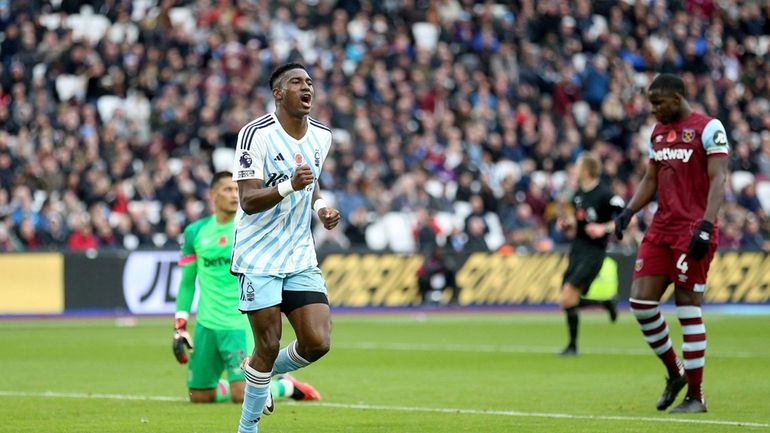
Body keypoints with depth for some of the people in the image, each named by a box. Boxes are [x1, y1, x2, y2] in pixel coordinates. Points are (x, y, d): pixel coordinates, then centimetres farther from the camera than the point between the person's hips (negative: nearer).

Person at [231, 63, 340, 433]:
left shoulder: (321, 136, 7)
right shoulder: (256, 134, -13)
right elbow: (248, 201, -19)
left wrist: (320, 207, 5)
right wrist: (289, 186, -35)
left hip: (301, 257, 6)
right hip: (258, 258, -6)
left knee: (317, 343, -6)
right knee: (268, 345, -5)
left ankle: (262, 374, 24)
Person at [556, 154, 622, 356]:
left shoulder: (604, 194, -15)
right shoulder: (579, 193, 10)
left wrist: (605, 228, -24)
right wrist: (567, 224, 7)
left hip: (593, 253, -9)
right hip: (577, 250, 9)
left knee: (568, 298, -16)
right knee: (567, 302, 7)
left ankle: (572, 345, -5)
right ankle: (606, 303, 28)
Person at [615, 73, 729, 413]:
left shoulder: (708, 128, -7)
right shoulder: (658, 131, 16)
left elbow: (717, 180, -13)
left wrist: (706, 225, -23)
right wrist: (628, 212, 7)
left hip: (693, 229, -7)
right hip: (661, 227, 7)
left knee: (688, 308, -5)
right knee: (640, 302, -1)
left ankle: (696, 396, 3)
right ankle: (675, 372, 19)